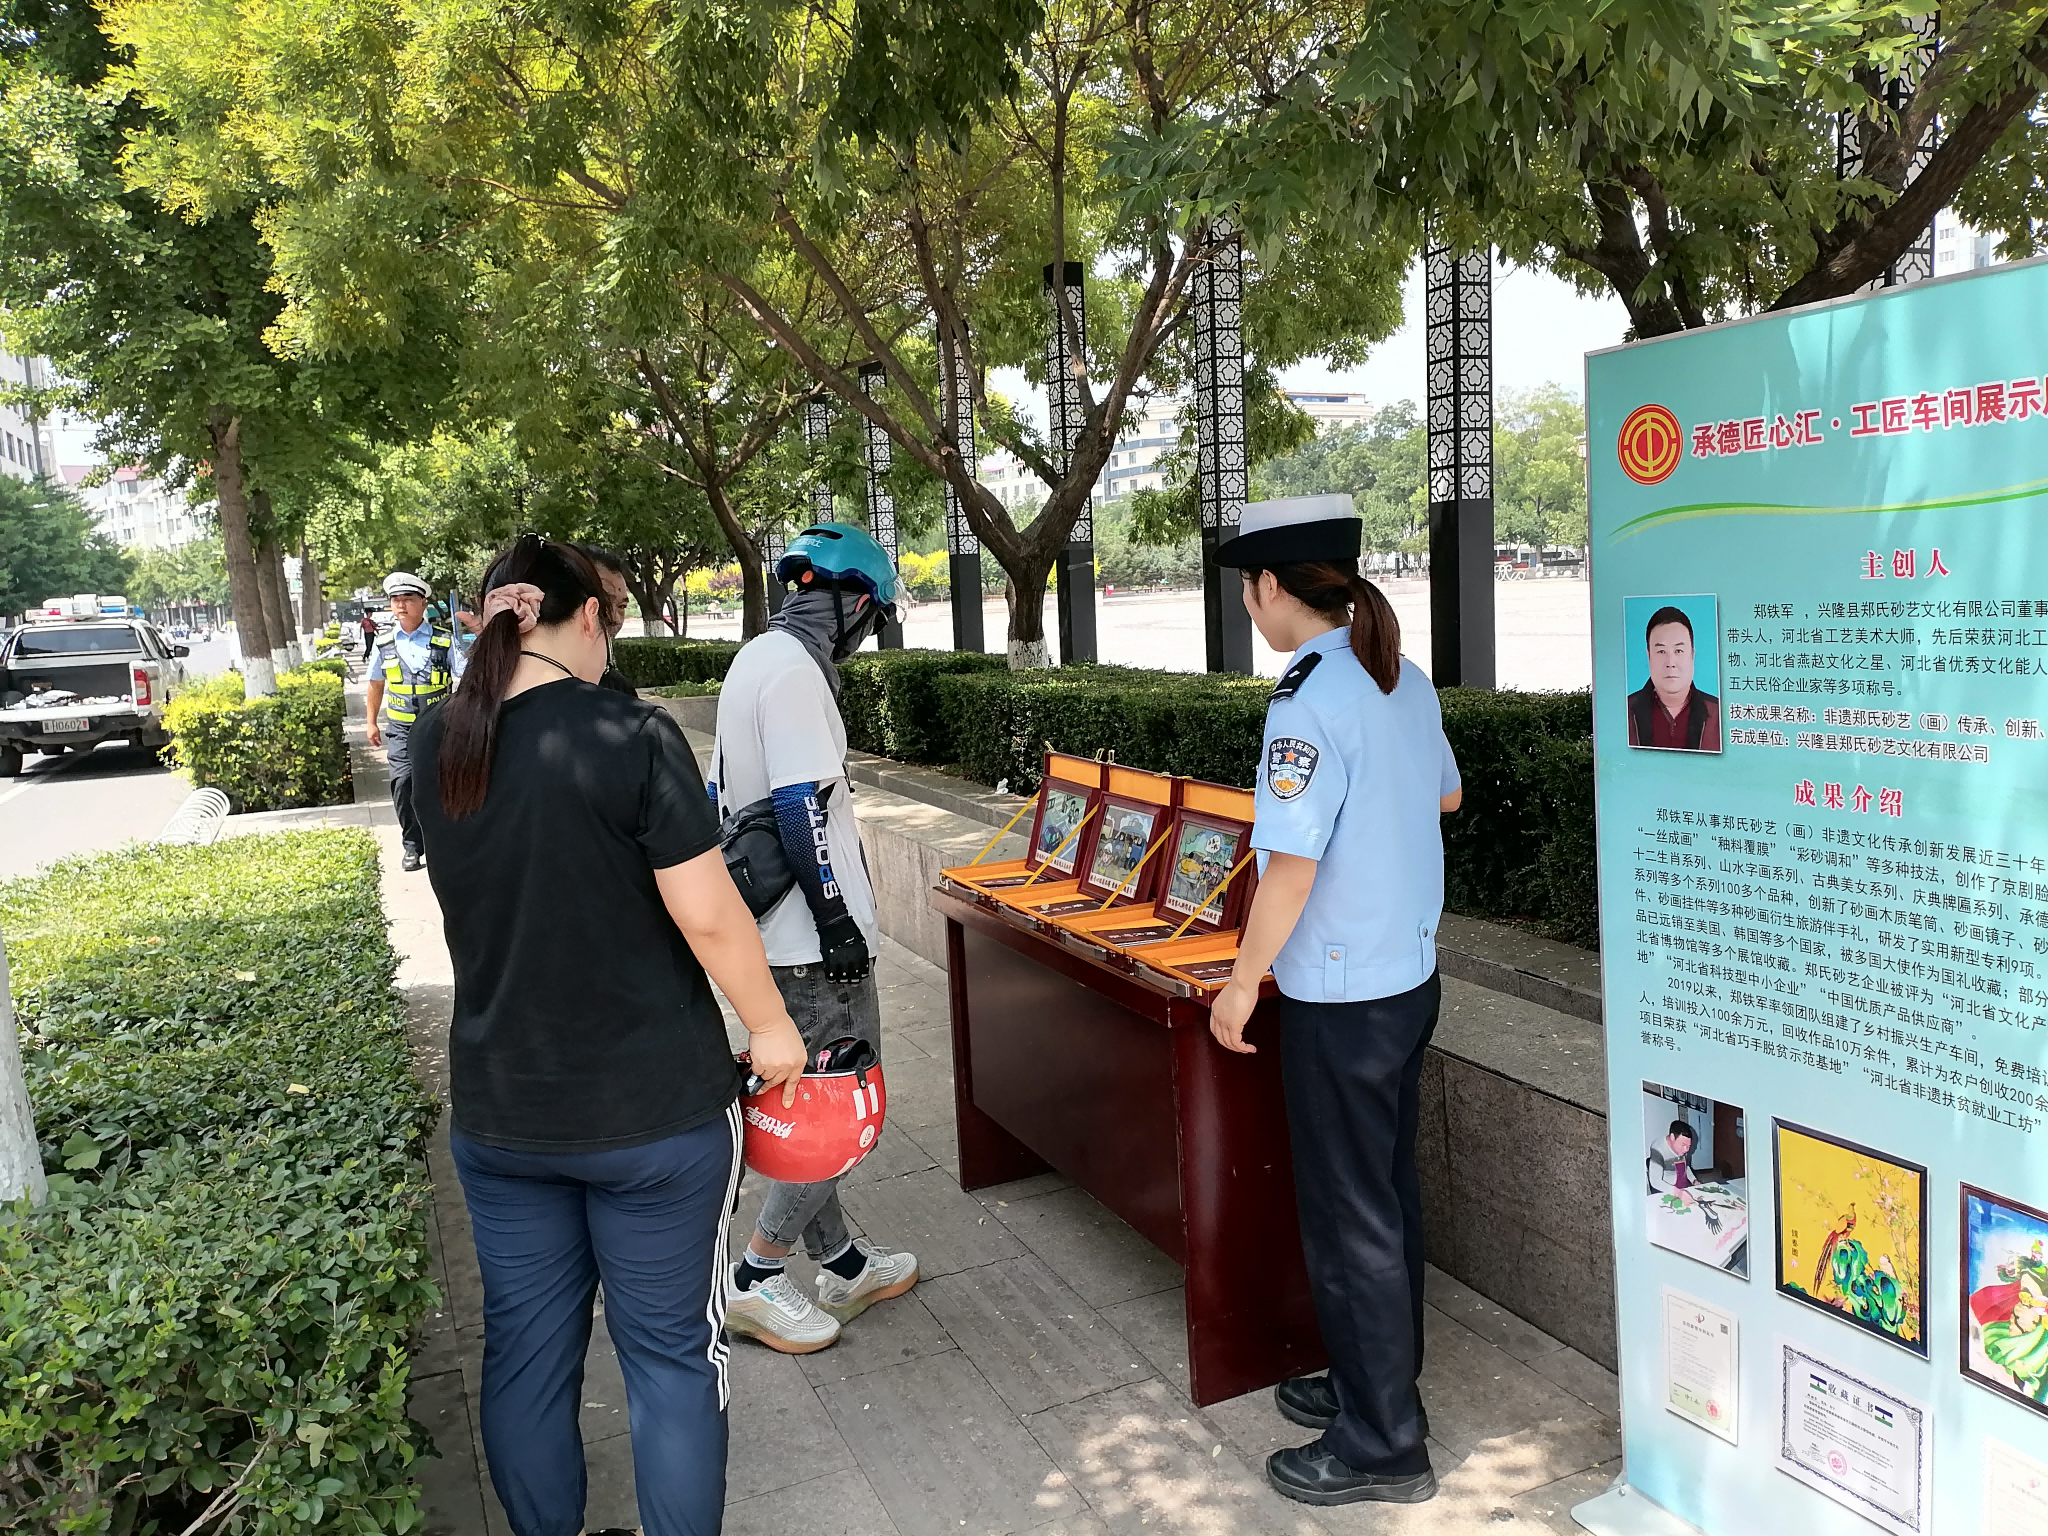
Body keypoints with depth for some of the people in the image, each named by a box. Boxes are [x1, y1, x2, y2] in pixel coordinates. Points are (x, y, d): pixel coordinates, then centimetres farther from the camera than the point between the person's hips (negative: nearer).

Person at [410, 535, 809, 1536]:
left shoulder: (436, 748, -1)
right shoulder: (632, 737, -18)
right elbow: (709, 917, -18)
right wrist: (771, 1026, -2)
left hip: (498, 1110, 5)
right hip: (654, 1108, -5)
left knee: (526, 1351, 19)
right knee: (672, 1354, 11)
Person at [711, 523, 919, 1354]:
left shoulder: (756, 658, 14)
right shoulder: (795, 670, -17)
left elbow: (724, 795, 19)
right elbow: (801, 810, -23)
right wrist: (839, 922, -19)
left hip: (773, 934, 10)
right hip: (813, 941, -10)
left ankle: (842, 1266, 30)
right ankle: (755, 1281, 11)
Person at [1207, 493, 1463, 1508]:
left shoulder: (1309, 699, -22)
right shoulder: (1405, 680, 5)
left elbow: (1292, 863, -24)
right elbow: (1446, 794, 21)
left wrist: (1243, 981, -14)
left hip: (1339, 998, -9)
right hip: (1410, 976, 9)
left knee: (1349, 1213, 4)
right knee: (1387, 1188, 20)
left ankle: (1382, 1445, 18)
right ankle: (1376, 1380, 36)